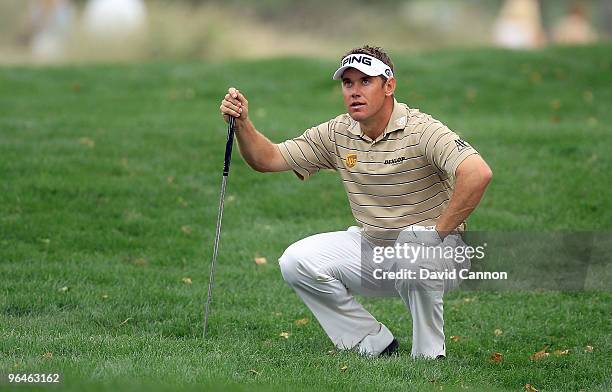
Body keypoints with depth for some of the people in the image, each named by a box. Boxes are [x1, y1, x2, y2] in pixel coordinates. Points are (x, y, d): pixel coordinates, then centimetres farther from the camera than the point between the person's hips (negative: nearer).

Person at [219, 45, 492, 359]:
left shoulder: (419, 130, -19)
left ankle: (429, 355, -19)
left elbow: (478, 173, -33)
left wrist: (439, 232, -27)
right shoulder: (337, 134, 2)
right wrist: (242, 124, -14)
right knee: (296, 262, -11)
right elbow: (268, 159, 5)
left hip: (434, 252, -6)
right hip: (370, 248, 6)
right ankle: (374, 345, -1)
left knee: (413, 244, -40)